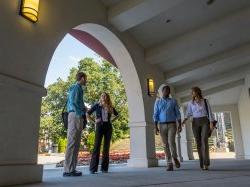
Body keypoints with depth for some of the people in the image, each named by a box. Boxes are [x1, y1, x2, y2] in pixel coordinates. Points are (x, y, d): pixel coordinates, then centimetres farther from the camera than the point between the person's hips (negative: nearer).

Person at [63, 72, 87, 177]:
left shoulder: (76, 88, 25)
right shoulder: (76, 87, -3)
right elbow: (73, 102, -14)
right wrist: (80, 115, -16)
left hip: (74, 116, 10)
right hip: (76, 116, -10)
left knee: (75, 144, 8)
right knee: (72, 143, -11)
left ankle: (71, 169, 10)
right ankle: (68, 170, -11)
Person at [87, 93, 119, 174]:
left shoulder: (110, 107, 13)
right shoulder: (97, 105, 5)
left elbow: (116, 115, 26)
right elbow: (87, 114, 6)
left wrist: (111, 120, 12)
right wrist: (94, 121, -1)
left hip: (108, 127, 3)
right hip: (99, 126, -3)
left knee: (106, 147, 2)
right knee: (97, 146, -9)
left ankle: (104, 168, 7)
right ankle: (93, 168, -7)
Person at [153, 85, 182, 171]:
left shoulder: (173, 101, 7)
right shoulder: (157, 102, 7)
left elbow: (178, 114, 5)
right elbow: (155, 115, 3)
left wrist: (180, 125, -5)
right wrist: (156, 127, -5)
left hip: (172, 125, -1)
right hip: (162, 125, 1)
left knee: (171, 142, -17)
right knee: (165, 144, 0)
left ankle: (175, 158, 8)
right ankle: (169, 164, 7)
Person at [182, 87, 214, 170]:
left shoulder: (205, 101, 6)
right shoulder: (190, 103, 11)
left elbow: (209, 112, 2)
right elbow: (188, 114, 4)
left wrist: (211, 123, -10)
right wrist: (184, 121, -14)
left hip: (205, 122, -2)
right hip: (195, 123, 2)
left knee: (204, 141, -18)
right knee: (198, 143, -2)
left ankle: (206, 164, -19)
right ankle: (202, 163, 8)